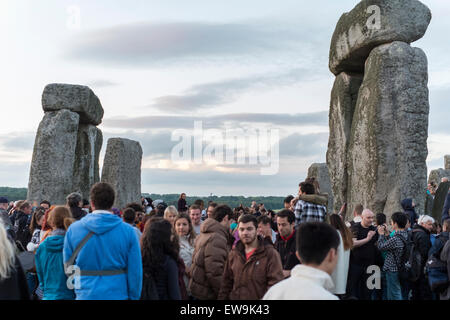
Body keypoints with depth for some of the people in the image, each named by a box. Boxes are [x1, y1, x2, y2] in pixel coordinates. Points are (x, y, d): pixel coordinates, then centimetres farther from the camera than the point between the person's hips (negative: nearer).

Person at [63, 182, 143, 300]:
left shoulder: (73, 229, -5)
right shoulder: (128, 231, -10)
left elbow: (68, 266, 5)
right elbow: (135, 271, -7)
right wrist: (133, 297, 5)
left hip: (85, 295, 1)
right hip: (117, 294, -1)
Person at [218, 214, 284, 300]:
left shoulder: (270, 254, -10)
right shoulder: (233, 254, 8)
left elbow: (276, 283, -15)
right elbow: (226, 283, 13)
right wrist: (222, 297, 6)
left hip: (259, 297, -4)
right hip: (235, 297, 5)